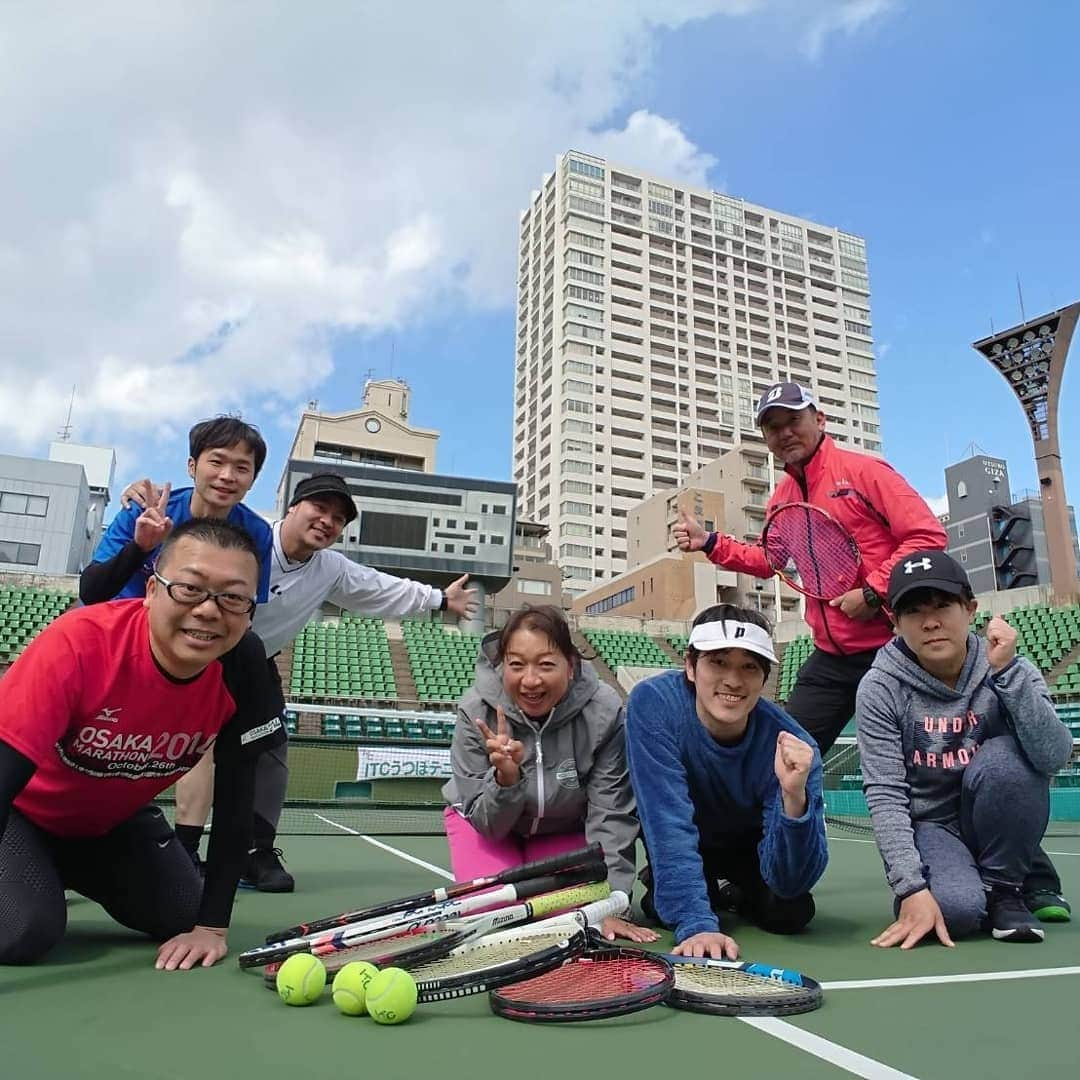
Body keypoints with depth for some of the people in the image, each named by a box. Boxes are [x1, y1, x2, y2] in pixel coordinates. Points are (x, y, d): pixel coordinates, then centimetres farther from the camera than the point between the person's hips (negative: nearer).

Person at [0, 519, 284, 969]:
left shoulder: (244, 664, -24)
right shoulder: (80, 642, -36)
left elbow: (234, 797, -17)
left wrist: (212, 926, -17)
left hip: (116, 819, 5)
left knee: (184, 920, -2)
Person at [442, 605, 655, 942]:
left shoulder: (604, 712, -31)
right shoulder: (476, 711, -29)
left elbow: (610, 814, -22)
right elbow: (487, 823, -22)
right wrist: (506, 778, -43)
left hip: (564, 828, 1)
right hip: (489, 824, 0)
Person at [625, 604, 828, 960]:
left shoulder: (793, 747, -32)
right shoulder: (652, 703, -34)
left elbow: (789, 882, -33)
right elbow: (668, 824, -35)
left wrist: (794, 797, -50)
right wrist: (695, 925, -43)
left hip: (750, 843, 1)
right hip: (679, 844, -1)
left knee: (790, 912, -21)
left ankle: (733, 891, 12)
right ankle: (662, 883, 9)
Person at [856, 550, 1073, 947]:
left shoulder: (1010, 670, -11)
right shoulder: (880, 688, -16)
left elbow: (1054, 757, -27)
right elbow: (885, 795, -19)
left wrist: (1007, 670, -34)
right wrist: (911, 889, -28)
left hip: (996, 824, 2)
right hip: (927, 824, -2)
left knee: (1004, 757, -30)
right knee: (956, 909, -33)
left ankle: (1002, 889, -7)